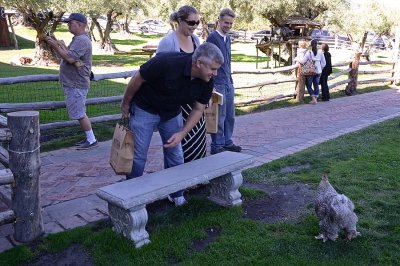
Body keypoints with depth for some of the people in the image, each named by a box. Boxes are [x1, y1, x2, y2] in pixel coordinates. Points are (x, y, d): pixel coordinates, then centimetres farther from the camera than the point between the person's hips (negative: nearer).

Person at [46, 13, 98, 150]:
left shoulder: (82, 40, -17)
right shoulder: (78, 39, 17)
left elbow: (70, 58, -26)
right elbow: (69, 54, 16)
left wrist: (55, 46, -17)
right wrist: (58, 43, 7)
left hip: (76, 85, -11)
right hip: (73, 83, 11)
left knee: (80, 114, -5)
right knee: (79, 113, 15)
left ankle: (92, 140, 3)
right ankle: (88, 137, 23)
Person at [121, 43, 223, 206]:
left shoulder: (207, 82, -17)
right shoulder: (167, 62, -34)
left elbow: (198, 109, -5)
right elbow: (137, 79, -20)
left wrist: (182, 133, -15)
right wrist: (125, 104, -7)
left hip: (172, 113, 5)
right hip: (144, 109, -4)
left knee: (175, 155, 6)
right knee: (138, 156, -2)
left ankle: (177, 195, 24)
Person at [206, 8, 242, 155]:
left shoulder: (228, 38, 14)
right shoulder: (212, 37, -9)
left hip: (229, 83, 8)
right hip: (218, 84, -8)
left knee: (230, 116, 12)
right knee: (219, 117, -3)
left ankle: (227, 142, 23)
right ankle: (217, 146, 8)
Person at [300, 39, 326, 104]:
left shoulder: (308, 53, -12)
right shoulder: (320, 53, -1)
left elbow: (303, 61, -16)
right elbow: (323, 63, 4)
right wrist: (320, 68, 17)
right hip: (318, 72, 4)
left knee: (309, 85, 8)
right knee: (316, 85, 14)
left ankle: (313, 98, -3)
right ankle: (315, 99, 18)